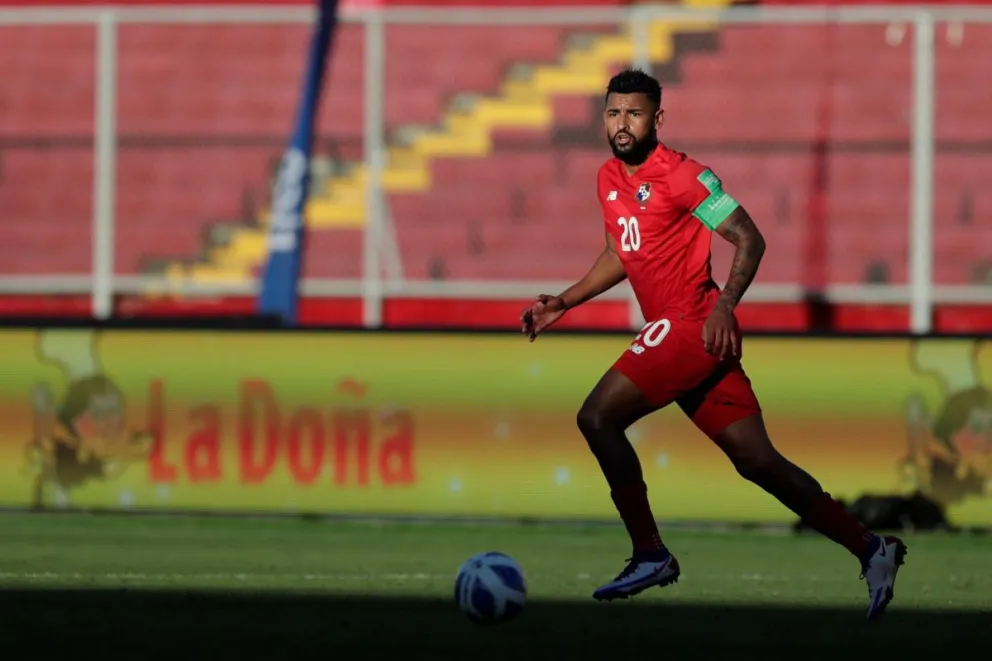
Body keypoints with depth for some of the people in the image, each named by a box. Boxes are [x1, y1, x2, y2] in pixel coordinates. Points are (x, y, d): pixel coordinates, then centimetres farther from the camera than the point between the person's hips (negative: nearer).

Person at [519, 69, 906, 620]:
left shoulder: (680, 176, -11)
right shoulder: (609, 180, 15)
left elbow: (749, 239, -12)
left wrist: (725, 305, -25)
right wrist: (563, 303, 24)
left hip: (693, 326, -8)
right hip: (673, 332, 8)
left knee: (598, 416, -13)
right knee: (756, 460, 4)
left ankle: (651, 556, -7)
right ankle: (870, 549, 5)